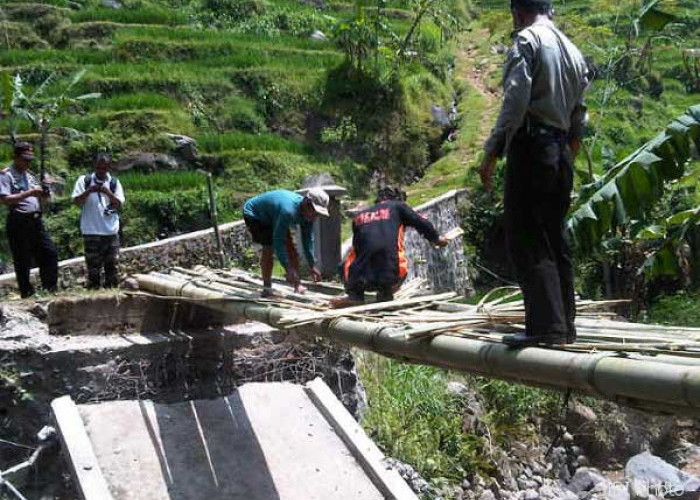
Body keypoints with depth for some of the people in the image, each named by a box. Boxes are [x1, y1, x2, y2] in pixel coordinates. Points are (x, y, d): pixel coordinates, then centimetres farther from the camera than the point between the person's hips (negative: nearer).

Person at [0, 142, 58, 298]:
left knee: (50, 253, 5)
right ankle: (27, 294, 8)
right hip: (18, 222, -7)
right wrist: (28, 193, -23)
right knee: (22, 261, 0)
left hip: (36, 220, 7)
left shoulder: (29, 174, 17)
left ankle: (50, 289, 12)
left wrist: (43, 193, 1)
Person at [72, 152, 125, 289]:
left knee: (112, 265, 6)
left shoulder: (114, 183, 8)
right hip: (91, 231, -2)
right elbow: (76, 201, -3)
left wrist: (108, 193, -16)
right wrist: (88, 191, -18)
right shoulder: (84, 180, 3)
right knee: (93, 266, 0)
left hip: (111, 231, 2)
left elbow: (119, 204, 0)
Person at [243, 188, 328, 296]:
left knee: (290, 246, -2)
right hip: (254, 214, -8)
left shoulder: (308, 213, -16)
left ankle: (297, 285, 2)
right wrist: (288, 268, -39)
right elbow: (278, 241, -41)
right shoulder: (288, 211, -43)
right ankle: (267, 287, -13)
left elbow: (308, 239, -5)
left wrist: (312, 266, -7)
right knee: (268, 247, -21)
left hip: (272, 217, 8)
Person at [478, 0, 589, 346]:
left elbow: (516, 101, -16)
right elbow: (579, 117, 19)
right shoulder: (574, 52, 21)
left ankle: (545, 325, -13)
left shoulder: (526, 40, -3)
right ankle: (564, 324, 13)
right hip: (561, 153, 8)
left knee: (526, 240, -8)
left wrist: (491, 153, -15)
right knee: (555, 239, 11)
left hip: (530, 147, -8)